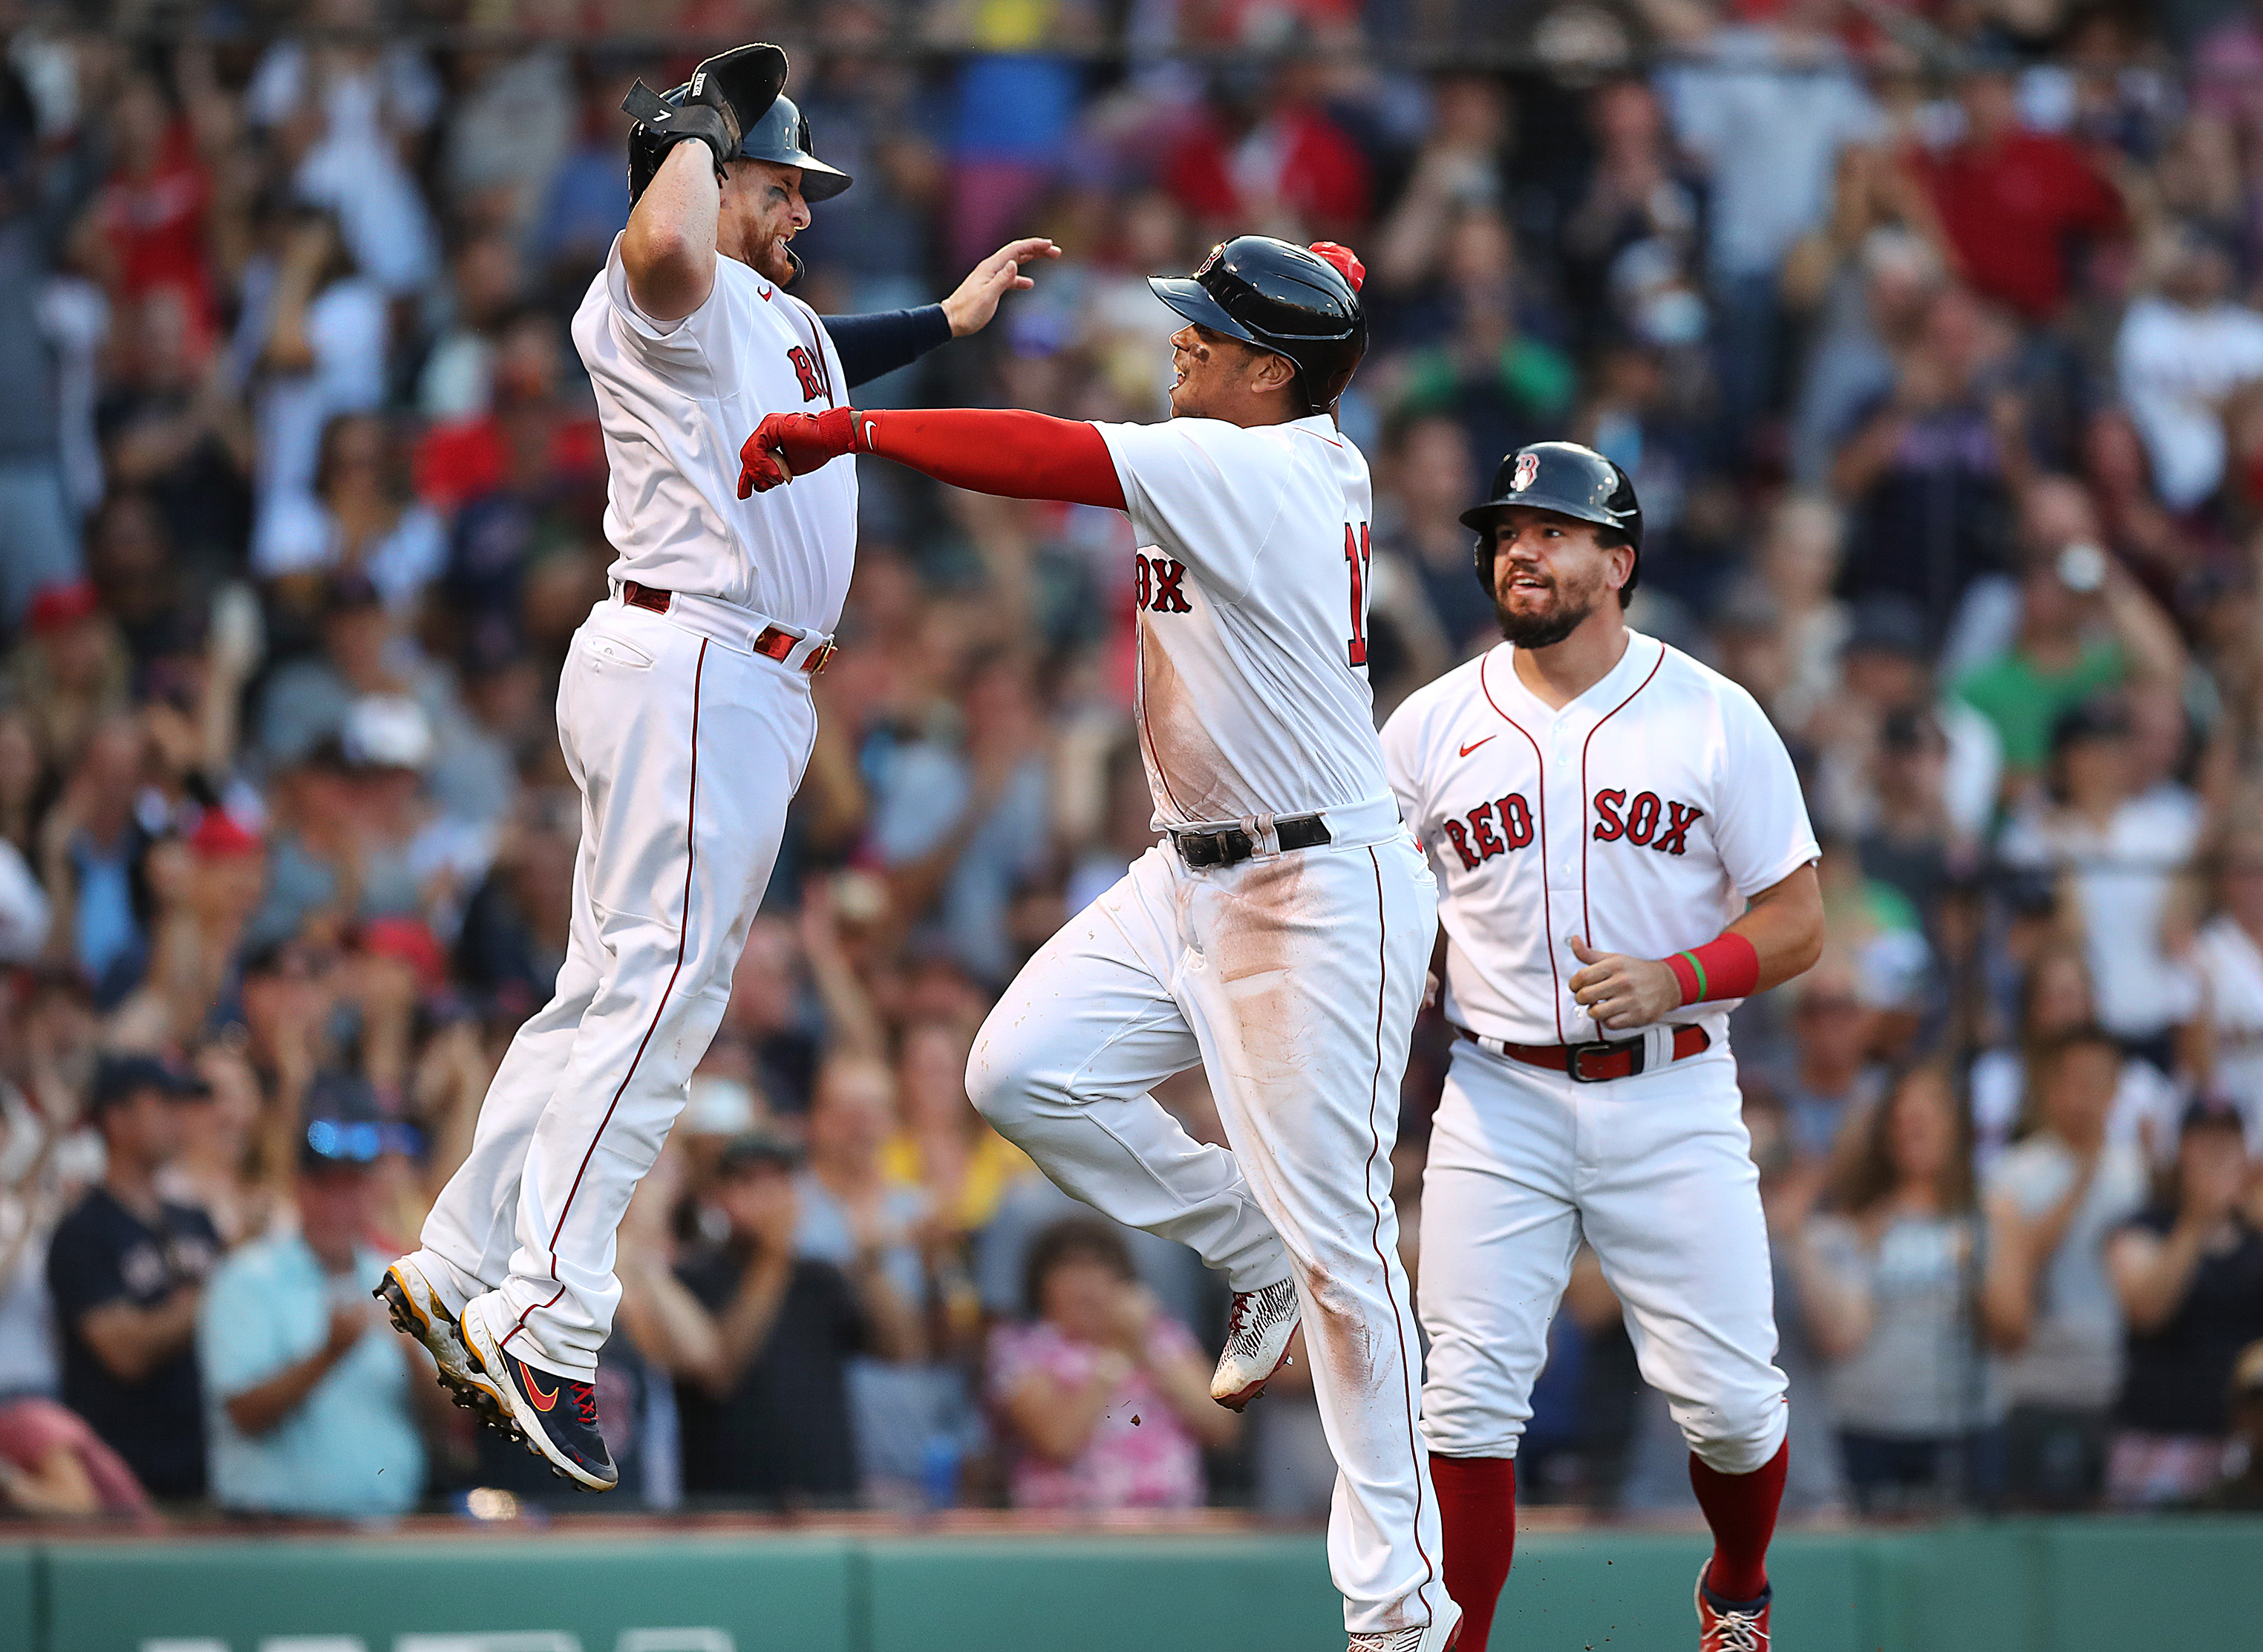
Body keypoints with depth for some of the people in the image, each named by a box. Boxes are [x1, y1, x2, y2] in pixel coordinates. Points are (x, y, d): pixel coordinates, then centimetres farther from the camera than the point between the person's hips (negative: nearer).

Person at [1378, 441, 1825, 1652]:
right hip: (1498, 1100, 1)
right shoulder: (1430, 727, 5)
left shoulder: (1714, 719, 0)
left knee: (1727, 1400, 0)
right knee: (1468, 1405, -8)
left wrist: (1671, 979, -16)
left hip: (1673, 1104, -1)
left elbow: (1797, 923, 1)